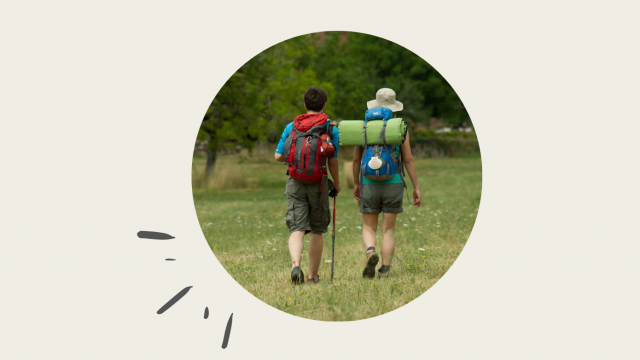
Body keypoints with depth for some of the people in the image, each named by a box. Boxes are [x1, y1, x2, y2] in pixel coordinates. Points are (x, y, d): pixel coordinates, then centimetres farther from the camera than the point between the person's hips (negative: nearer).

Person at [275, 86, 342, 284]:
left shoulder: (292, 126, 6)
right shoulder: (331, 128, 1)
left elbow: (278, 156, 4)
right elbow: (333, 160, -1)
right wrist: (337, 183, 15)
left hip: (295, 182, 1)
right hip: (318, 182, -1)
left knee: (297, 229, -3)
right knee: (316, 230, 12)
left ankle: (296, 265, -27)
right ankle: (313, 275, 19)